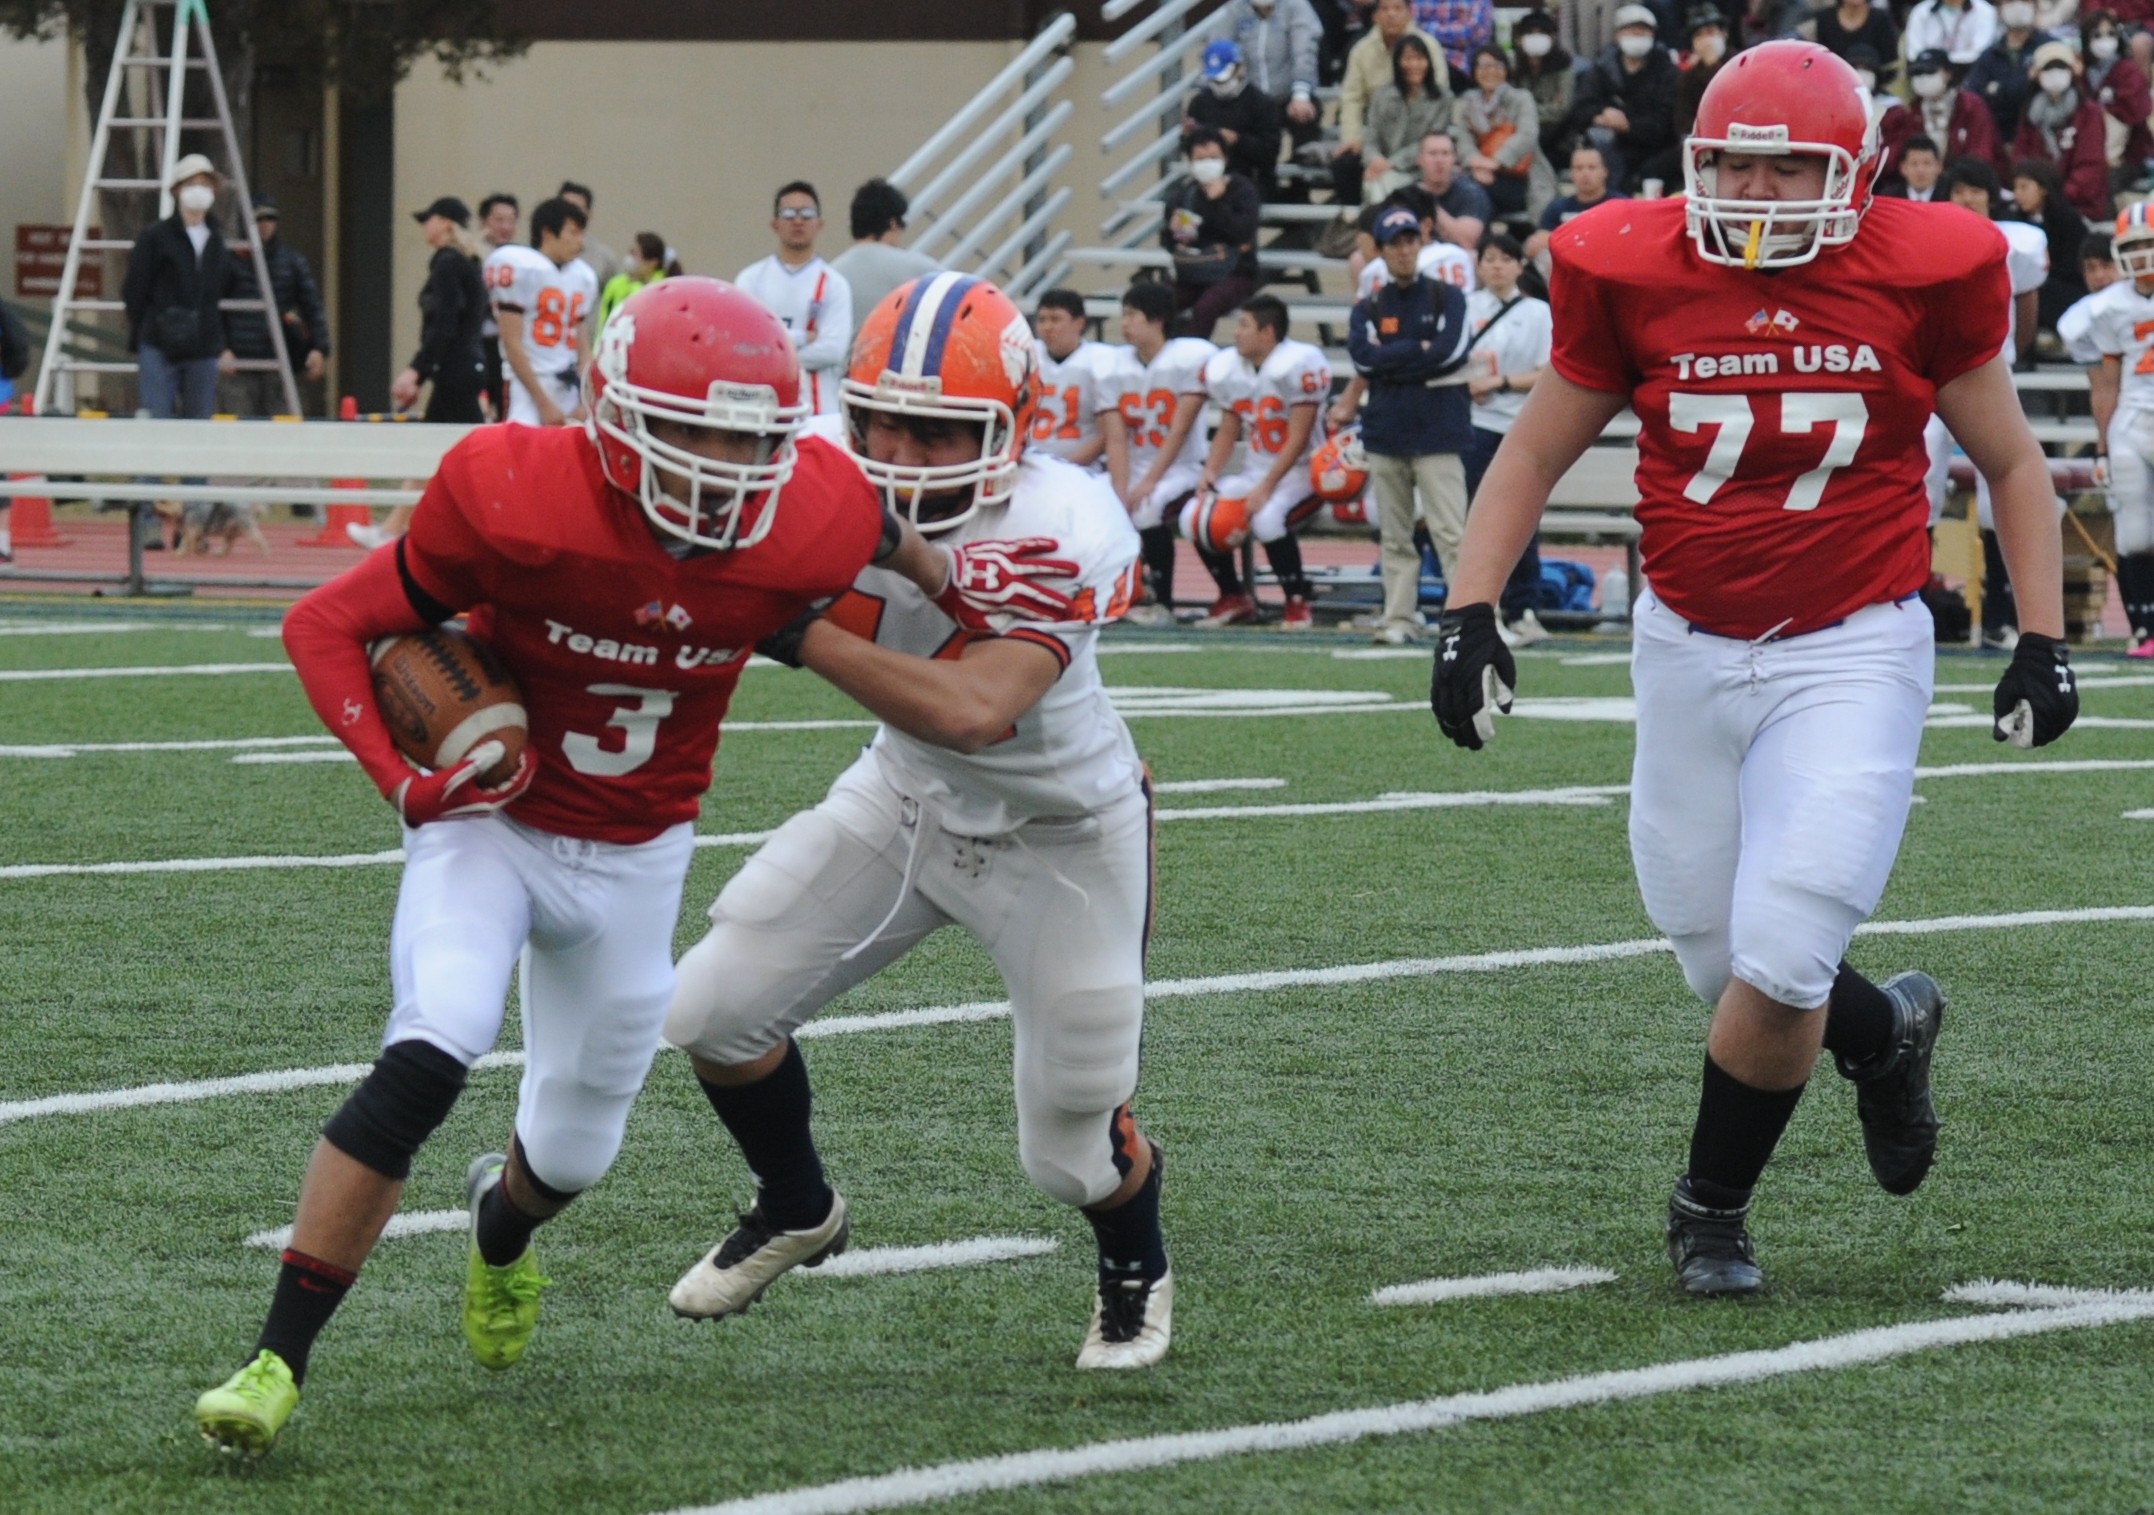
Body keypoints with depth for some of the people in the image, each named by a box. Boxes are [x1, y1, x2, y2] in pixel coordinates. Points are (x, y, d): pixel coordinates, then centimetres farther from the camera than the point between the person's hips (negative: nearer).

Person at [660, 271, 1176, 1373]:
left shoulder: (1066, 531, -35)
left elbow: (972, 712, -45)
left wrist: (801, 635, -46)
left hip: (1059, 838, -4)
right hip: (906, 798, 4)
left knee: (1071, 1147, 2)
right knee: (714, 1009, -2)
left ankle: (1136, 1269, 39)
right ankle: (796, 1210, 29)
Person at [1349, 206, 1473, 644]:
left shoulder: (1446, 297, 5)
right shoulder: (1368, 308, 12)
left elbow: (1451, 349, -11)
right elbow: (1364, 358, -5)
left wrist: (1393, 362, -7)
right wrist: (1420, 350, -8)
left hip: (1437, 433, -4)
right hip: (1385, 435, 4)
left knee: (1451, 533, -11)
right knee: (1394, 537, 5)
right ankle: (1400, 620, 9)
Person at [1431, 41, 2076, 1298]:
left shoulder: (1921, 276, -8)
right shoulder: (1635, 279, -6)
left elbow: (2013, 461, 7)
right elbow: (1536, 455, 7)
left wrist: (2045, 641, 2)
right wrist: (1470, 616, -3)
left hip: (1852, 652, -3)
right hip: (1691, 651, 3)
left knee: (1777, 964, -13)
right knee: (1724, 965, 6)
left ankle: (1713, 1209, 12)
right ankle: (1888, 1030, 40)